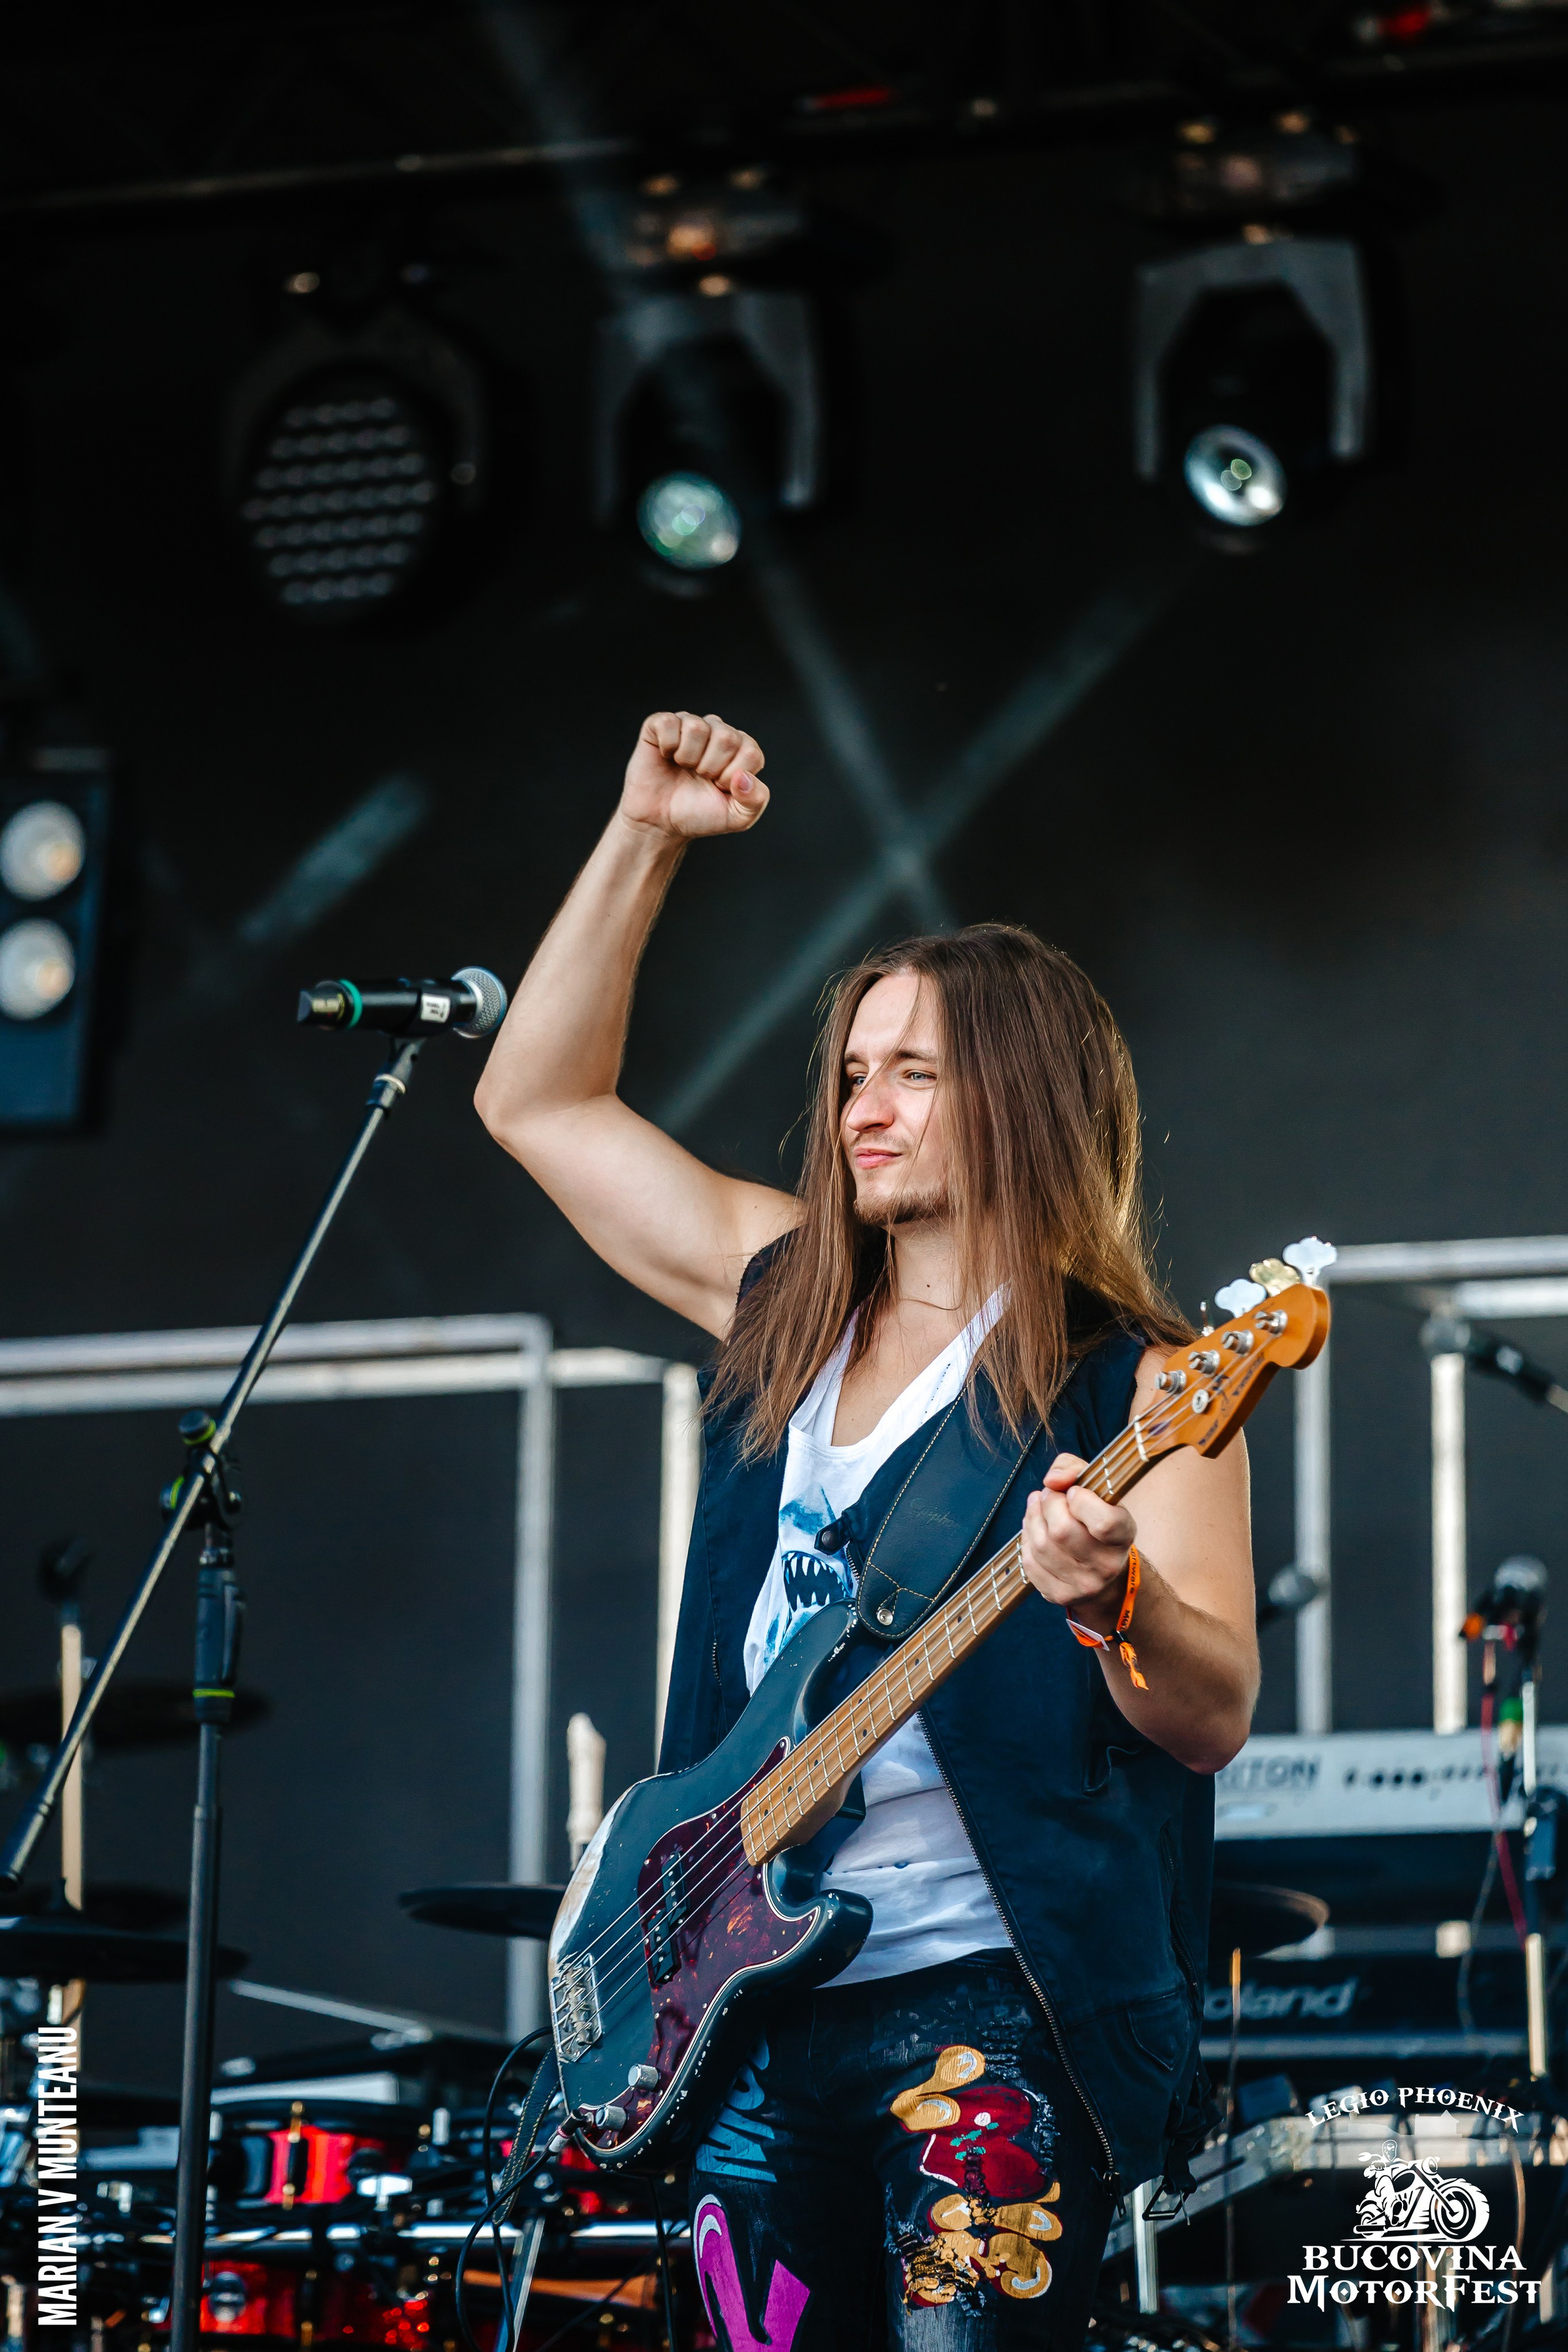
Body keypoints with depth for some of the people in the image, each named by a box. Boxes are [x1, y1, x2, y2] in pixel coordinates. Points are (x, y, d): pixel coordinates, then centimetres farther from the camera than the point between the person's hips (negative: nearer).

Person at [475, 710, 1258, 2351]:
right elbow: (536, 1102, 20)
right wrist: (644, 840, 12)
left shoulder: (1122, 1382, -5)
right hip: (754, 2004, 6)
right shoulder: (784, 1308, 14)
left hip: (988, 2000, -6)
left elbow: (1215, 1719, -12)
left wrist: (1112, 1596, -34)